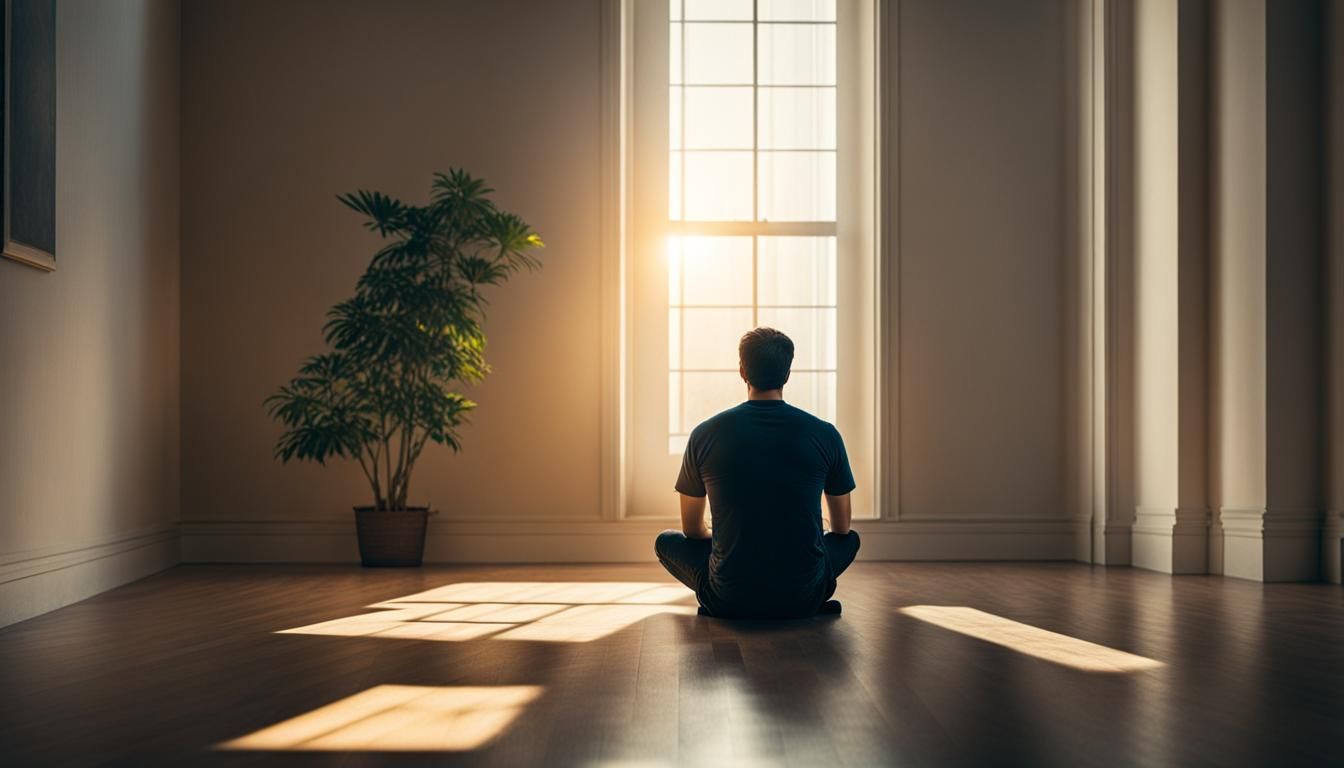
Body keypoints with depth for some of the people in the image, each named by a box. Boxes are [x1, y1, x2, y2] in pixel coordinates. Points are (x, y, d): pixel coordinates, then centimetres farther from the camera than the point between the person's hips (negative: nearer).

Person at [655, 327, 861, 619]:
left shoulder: (705, 434, -3)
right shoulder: (825, 434, -2)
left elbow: (692, 530, 10)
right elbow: (842, 529, 12)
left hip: (729, 602, 0)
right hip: (804, 600, 1)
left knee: (666, 541, 27)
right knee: (850, 539, 31)